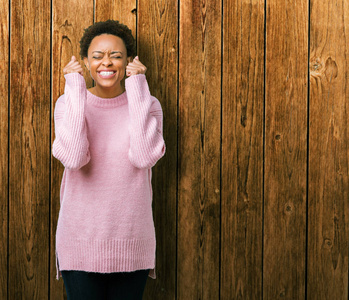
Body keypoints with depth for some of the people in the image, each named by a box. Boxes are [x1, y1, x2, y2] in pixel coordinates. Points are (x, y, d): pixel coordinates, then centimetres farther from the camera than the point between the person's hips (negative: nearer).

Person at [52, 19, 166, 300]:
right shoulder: (68, 103, -1)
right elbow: (73, 158, -20)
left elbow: (144, 157, -19)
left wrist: (137, 90, -16)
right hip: (80, 241, 0)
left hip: (132, 241, 1)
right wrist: (76, 91, -17)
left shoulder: (148, 105, 0)